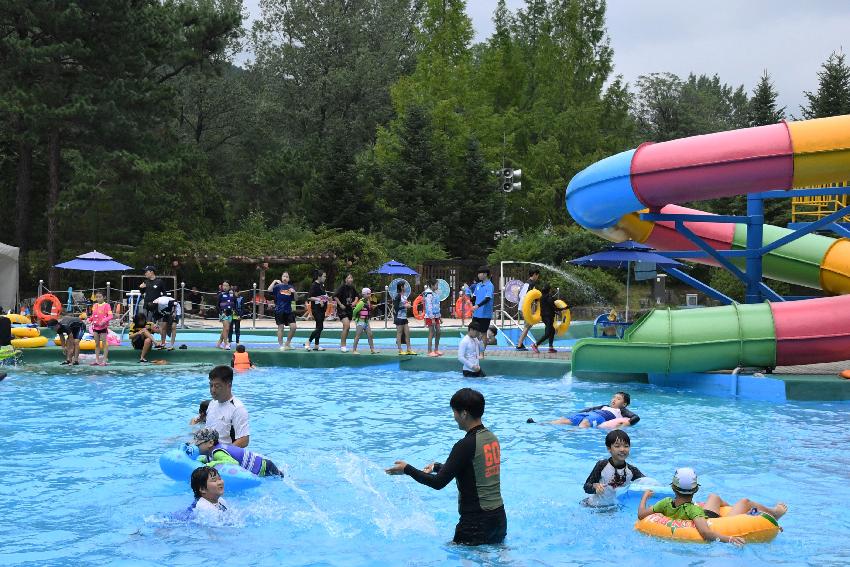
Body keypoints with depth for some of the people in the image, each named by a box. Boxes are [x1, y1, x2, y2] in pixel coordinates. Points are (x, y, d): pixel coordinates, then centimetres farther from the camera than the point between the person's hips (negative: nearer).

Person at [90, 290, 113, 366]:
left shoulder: (106, 305, -9)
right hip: (95, 327, 6)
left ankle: (105, 360, 1)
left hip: (103, 327, -6)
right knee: (97, 344, 10)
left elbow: (110, 316, -16)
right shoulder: (94, 306, 10)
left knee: (104, 344, -1)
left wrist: (104, 321, -28)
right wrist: (90, 319, -3)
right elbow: (93, 315, 17)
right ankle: (97, 360, 15)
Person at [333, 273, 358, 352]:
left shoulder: (352, 288, 7)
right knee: (347, 326, -19)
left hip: (350, 309, 7)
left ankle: (342, 344, 24)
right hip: (342, 309, -7)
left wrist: (354, 302, 3)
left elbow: (356, 296, 22)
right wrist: (340, 304, -18)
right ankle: (343, 345, -14)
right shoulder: (342, 287, -13)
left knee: (346, 328, 12)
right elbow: (335, 296, -17)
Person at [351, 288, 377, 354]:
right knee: (358, 336, -4)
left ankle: (372, 349, 11)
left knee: (370, 335, 7)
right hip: (361, 321, -9)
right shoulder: (361, 302, -17)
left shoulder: (368, 302, 10)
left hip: (366, 321, 9)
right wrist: (355, 317, -3)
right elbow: (355, 310, -16)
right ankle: (354, 350, 1)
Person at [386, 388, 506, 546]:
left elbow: (439, 483, -16)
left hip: (477, 520, -8)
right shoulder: (492, 438, 7)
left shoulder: (466, 445, -18)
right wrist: (438, 466, 25)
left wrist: (407, 469, -5)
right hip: (499, 516, 8)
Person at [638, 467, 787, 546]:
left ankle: (734, 509, 61)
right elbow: (705, 533, -53)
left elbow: (641, 514, -18)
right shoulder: (693, 510, -40)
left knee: (714, 497, 32)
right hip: (719, 528, -6)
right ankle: (773, 512, 42)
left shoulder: (666, 504, -24)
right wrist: (728, 539, -60)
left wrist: (645, 496, -2)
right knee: (745, 502, 13)